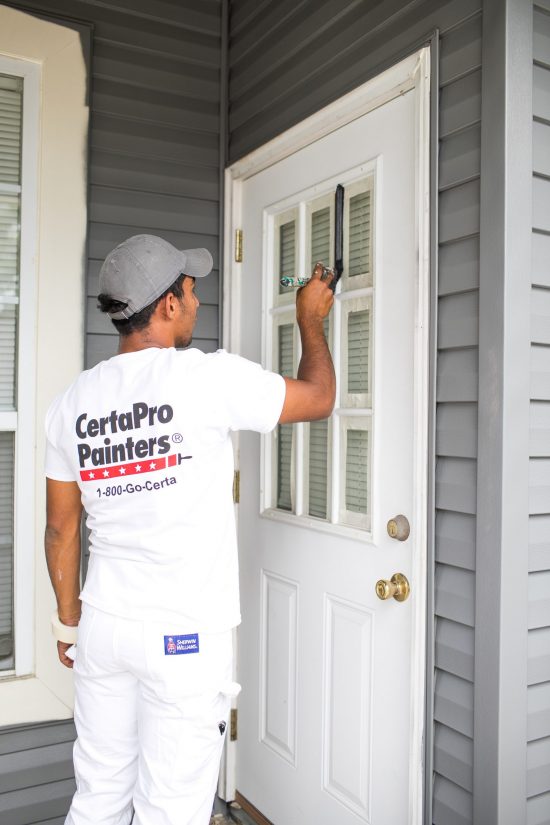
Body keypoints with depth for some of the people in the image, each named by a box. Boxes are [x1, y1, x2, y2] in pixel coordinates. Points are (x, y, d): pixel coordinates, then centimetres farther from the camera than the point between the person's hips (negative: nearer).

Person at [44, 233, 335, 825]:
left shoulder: (72, 401, 2)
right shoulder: (209, 377, -14)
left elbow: (60, 528, 9)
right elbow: (319, 398, -1)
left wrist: (68, 620, 21)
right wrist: (310, 320, 14)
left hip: (103, 623, 6)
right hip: (186, 634, -5)